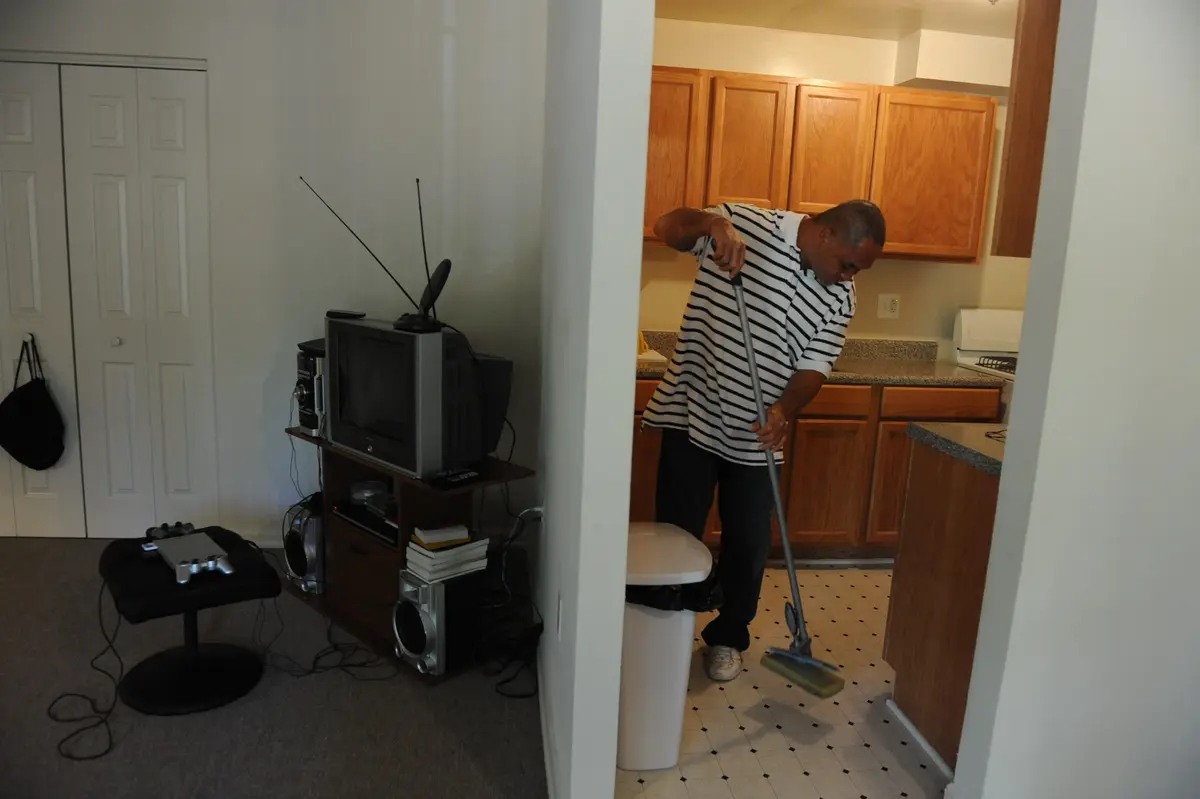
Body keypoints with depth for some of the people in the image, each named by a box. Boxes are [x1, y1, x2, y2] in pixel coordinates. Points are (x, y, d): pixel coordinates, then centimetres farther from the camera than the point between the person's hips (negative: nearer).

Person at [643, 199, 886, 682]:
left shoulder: (840, 299, 0)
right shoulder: (746, 224, -9)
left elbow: (814, 367, -4)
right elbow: (666, 228, -9)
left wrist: (783, 412, -24)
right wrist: (713, 223, -30)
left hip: (756, 436, 3)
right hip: (693, 414, -3)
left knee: (749, 544, 9)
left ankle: (727, 637, 33)